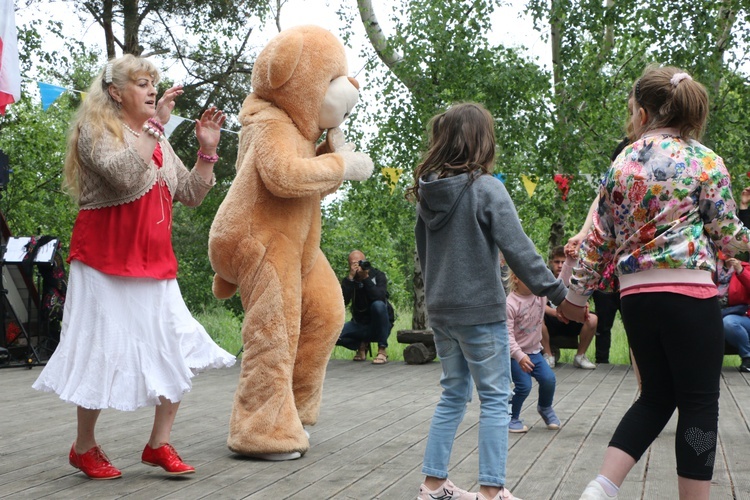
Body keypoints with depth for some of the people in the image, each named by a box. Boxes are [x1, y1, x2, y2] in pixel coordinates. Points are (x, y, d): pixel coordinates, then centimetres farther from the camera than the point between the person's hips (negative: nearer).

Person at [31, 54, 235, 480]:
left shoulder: (157, 140, 17)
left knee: (178, 350, -1)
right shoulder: (95, 129, -5)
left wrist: (207, 149, 3)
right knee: (106, 349, -3)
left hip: (154, 261, 7)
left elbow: (192, 194, 14)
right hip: (107, 258, -7)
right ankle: (85, 447, 15)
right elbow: (125, 176, -24)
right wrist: (156, 125, -21)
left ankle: (160, 444, 10)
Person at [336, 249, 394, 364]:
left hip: (380, 325, -3)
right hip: (359, 325, 3)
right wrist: (350, 278, -26)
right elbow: (342, 302, -21)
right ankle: (362, 345, 9)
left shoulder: (377, 275, -7)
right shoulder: (348, 281, -1)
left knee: (378, 305, -35)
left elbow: (380, 297, -27)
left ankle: (382, 351, -25)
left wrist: (365, 277, -30)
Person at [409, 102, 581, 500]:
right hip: (480, 310, -6)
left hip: (440, 311, 7)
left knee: (453, 394, 17)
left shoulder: (427, 192, 5)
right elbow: (518, 250, -16)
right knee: (494, 398, 3)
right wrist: (557, 293, -11)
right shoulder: (486, 188, -14)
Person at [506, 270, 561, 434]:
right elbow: (507, 334, -24)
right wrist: (520, 356, -32)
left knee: (549, 379, -8)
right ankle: (511, 417, 12)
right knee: (524, 385, -14)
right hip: (514, 353, -5)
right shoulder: (510, 304, -22)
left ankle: (545, 408, 22)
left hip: (534, 350, 6)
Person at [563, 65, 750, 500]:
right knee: (699, 402, 4)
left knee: (656, 395, 16)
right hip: (689, 292, -5)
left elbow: (600, 238, 9)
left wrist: (578, 292, 19)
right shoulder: (705, 160, -2)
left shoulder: (622, 165, 7)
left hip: (635, 294, 5)